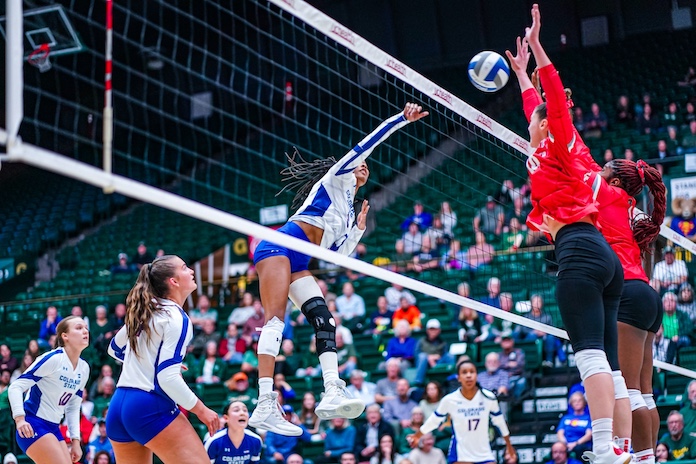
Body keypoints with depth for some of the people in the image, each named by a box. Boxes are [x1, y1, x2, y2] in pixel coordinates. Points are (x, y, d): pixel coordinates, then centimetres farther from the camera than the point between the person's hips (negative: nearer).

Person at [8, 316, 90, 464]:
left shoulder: (84, 368, 8)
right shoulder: (53, 358, -15)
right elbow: (16, 387, -17)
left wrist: (75, 440, 10)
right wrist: (20, 419, -29)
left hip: (53, 429, 9)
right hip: (32, 427, -9)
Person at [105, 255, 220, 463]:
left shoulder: (143, 312, 14)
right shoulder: (176, 318, -10)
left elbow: (115, 348, 29)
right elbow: (168, 378, -17)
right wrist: (201, 410, -9)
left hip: (118, 407, 9)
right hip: (151, 407, -9)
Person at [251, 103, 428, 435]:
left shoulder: (347, 210, 30)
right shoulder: (337, 177, 12)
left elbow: (339, 255, 25)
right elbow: (366, 144, 3)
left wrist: (359, 227, 22)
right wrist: (402, 118, 4)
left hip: (298, 263, 9)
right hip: (278, 247, -9)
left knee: (324, 322, -8)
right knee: (275, 318, -21)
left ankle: (333, 394, -22)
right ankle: (265, 405, -34)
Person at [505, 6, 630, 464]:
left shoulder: (558, 147, 7)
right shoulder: (560, 151, 27)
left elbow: (556, 102, -7)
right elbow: (542, 109, 40)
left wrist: (537, 48, -9)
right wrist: (521, 73, 51)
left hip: (579, 251, -9)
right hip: (606, 256, 9)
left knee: (591, 354, -20)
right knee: (608, 363, 2)